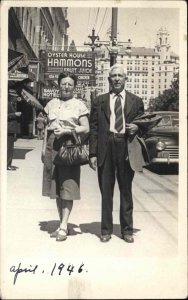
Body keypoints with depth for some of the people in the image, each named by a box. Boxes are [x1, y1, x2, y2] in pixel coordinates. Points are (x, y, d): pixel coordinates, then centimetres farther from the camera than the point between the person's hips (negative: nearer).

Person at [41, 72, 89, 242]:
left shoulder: (79, 104, 2)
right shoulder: (52, 104, 14)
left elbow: (85, 128, -4)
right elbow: (47, 127, 15)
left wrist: (66, 130, -15)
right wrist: (44, 148, 8)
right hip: (53, 147, 5)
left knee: (68, 187, -6)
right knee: (56, 188, 7)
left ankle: (63, 227, -3)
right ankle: (63, 224, 16)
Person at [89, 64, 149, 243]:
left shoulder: (136, 101, 11)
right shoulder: (99, 101, 9)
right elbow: (93, 128, 5)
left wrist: (137, 128, -8)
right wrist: (93, 153, -3)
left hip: (127, 147, 0)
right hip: (105, 147, 0)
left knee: (126, 190, 8)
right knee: (106, 191, 5)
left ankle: (127, 230, 20)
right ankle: (106, 230, 17)